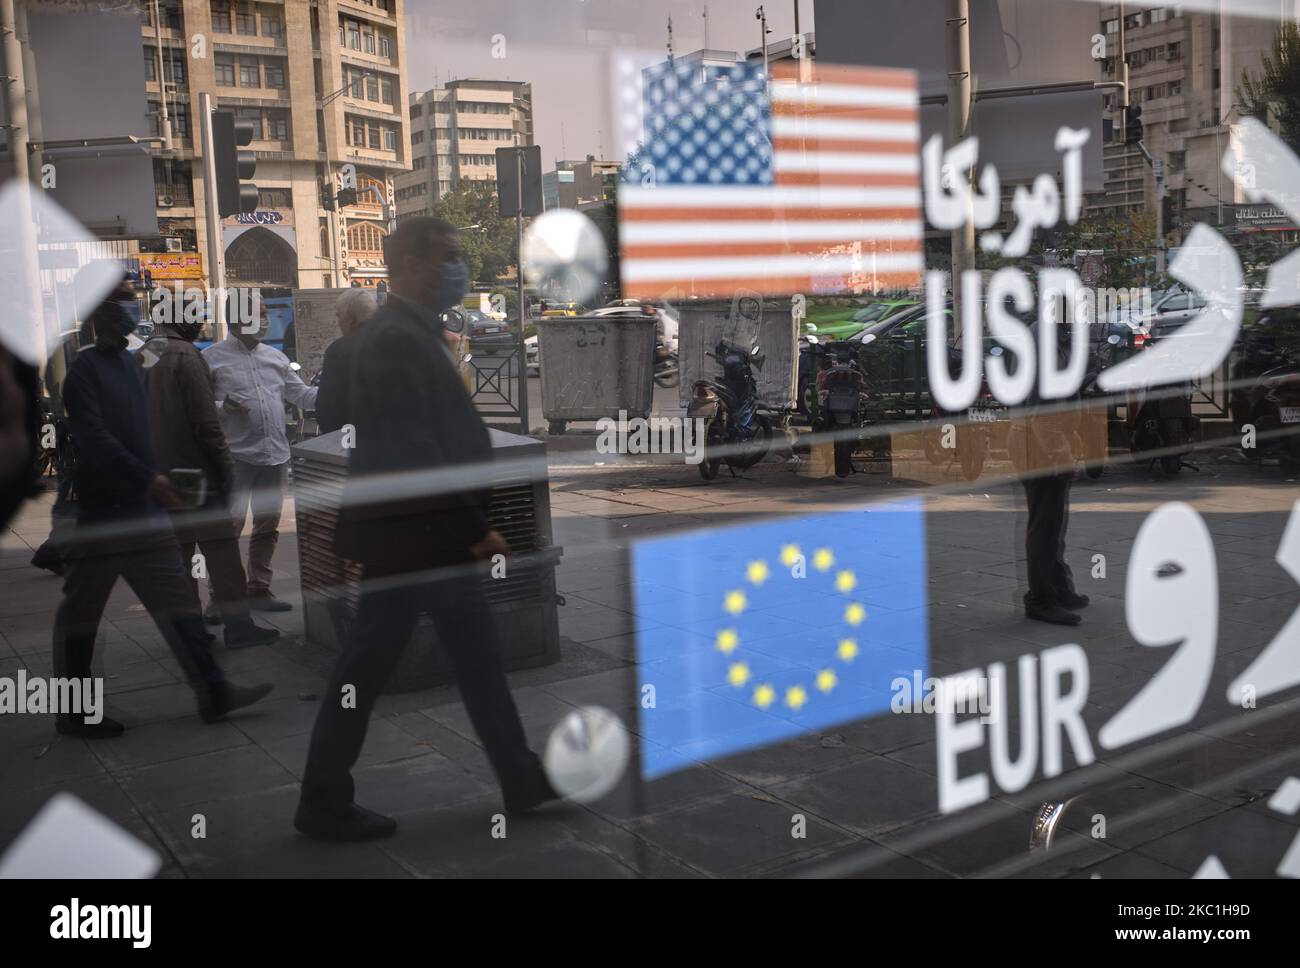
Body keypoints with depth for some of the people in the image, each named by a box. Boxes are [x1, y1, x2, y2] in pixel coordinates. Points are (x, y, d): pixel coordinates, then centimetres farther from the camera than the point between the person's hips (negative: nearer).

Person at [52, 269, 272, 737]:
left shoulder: (133, 365, 13)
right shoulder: (84, 369, -11)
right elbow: (94, 436, -21)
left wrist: (156, 480, 13)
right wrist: (147, 478, -27)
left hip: (145, 510, 8)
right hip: (101, 514, -8)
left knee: (178, 601, 7)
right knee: (81, 613, 5)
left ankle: (213, 692, 11)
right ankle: (74, 713, 16)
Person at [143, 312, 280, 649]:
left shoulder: (143, 356, 11)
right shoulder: (184, 355, -14)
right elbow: (205, 421, -17)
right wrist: (225, 468, -11)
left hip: (159, 475, 8)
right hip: (195, 470, -8)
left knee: (176, 551, 11)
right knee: (220, 546, -3)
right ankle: (237, 624, -2)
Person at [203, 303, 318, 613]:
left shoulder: (275, 357, 15)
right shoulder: (212, 358, -1)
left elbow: (301, 395, 16)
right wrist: (223, 406, -22)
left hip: (275, 454, 6)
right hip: (236, 456, -6)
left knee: (267, 527, 11)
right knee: (229, 526, -9)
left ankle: (259, 590, 22)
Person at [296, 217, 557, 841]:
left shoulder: (417, 334, 14)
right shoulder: (395, 339, -17)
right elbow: (412, 450, -23)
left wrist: (472, 523, 14)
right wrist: (473, 526, -19)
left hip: (438, 533, 10)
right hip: (408, 534, -10)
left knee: (479, 661, 14)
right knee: (368, 666, 2)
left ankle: (522, 782, 24)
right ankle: (324, 804, 17)